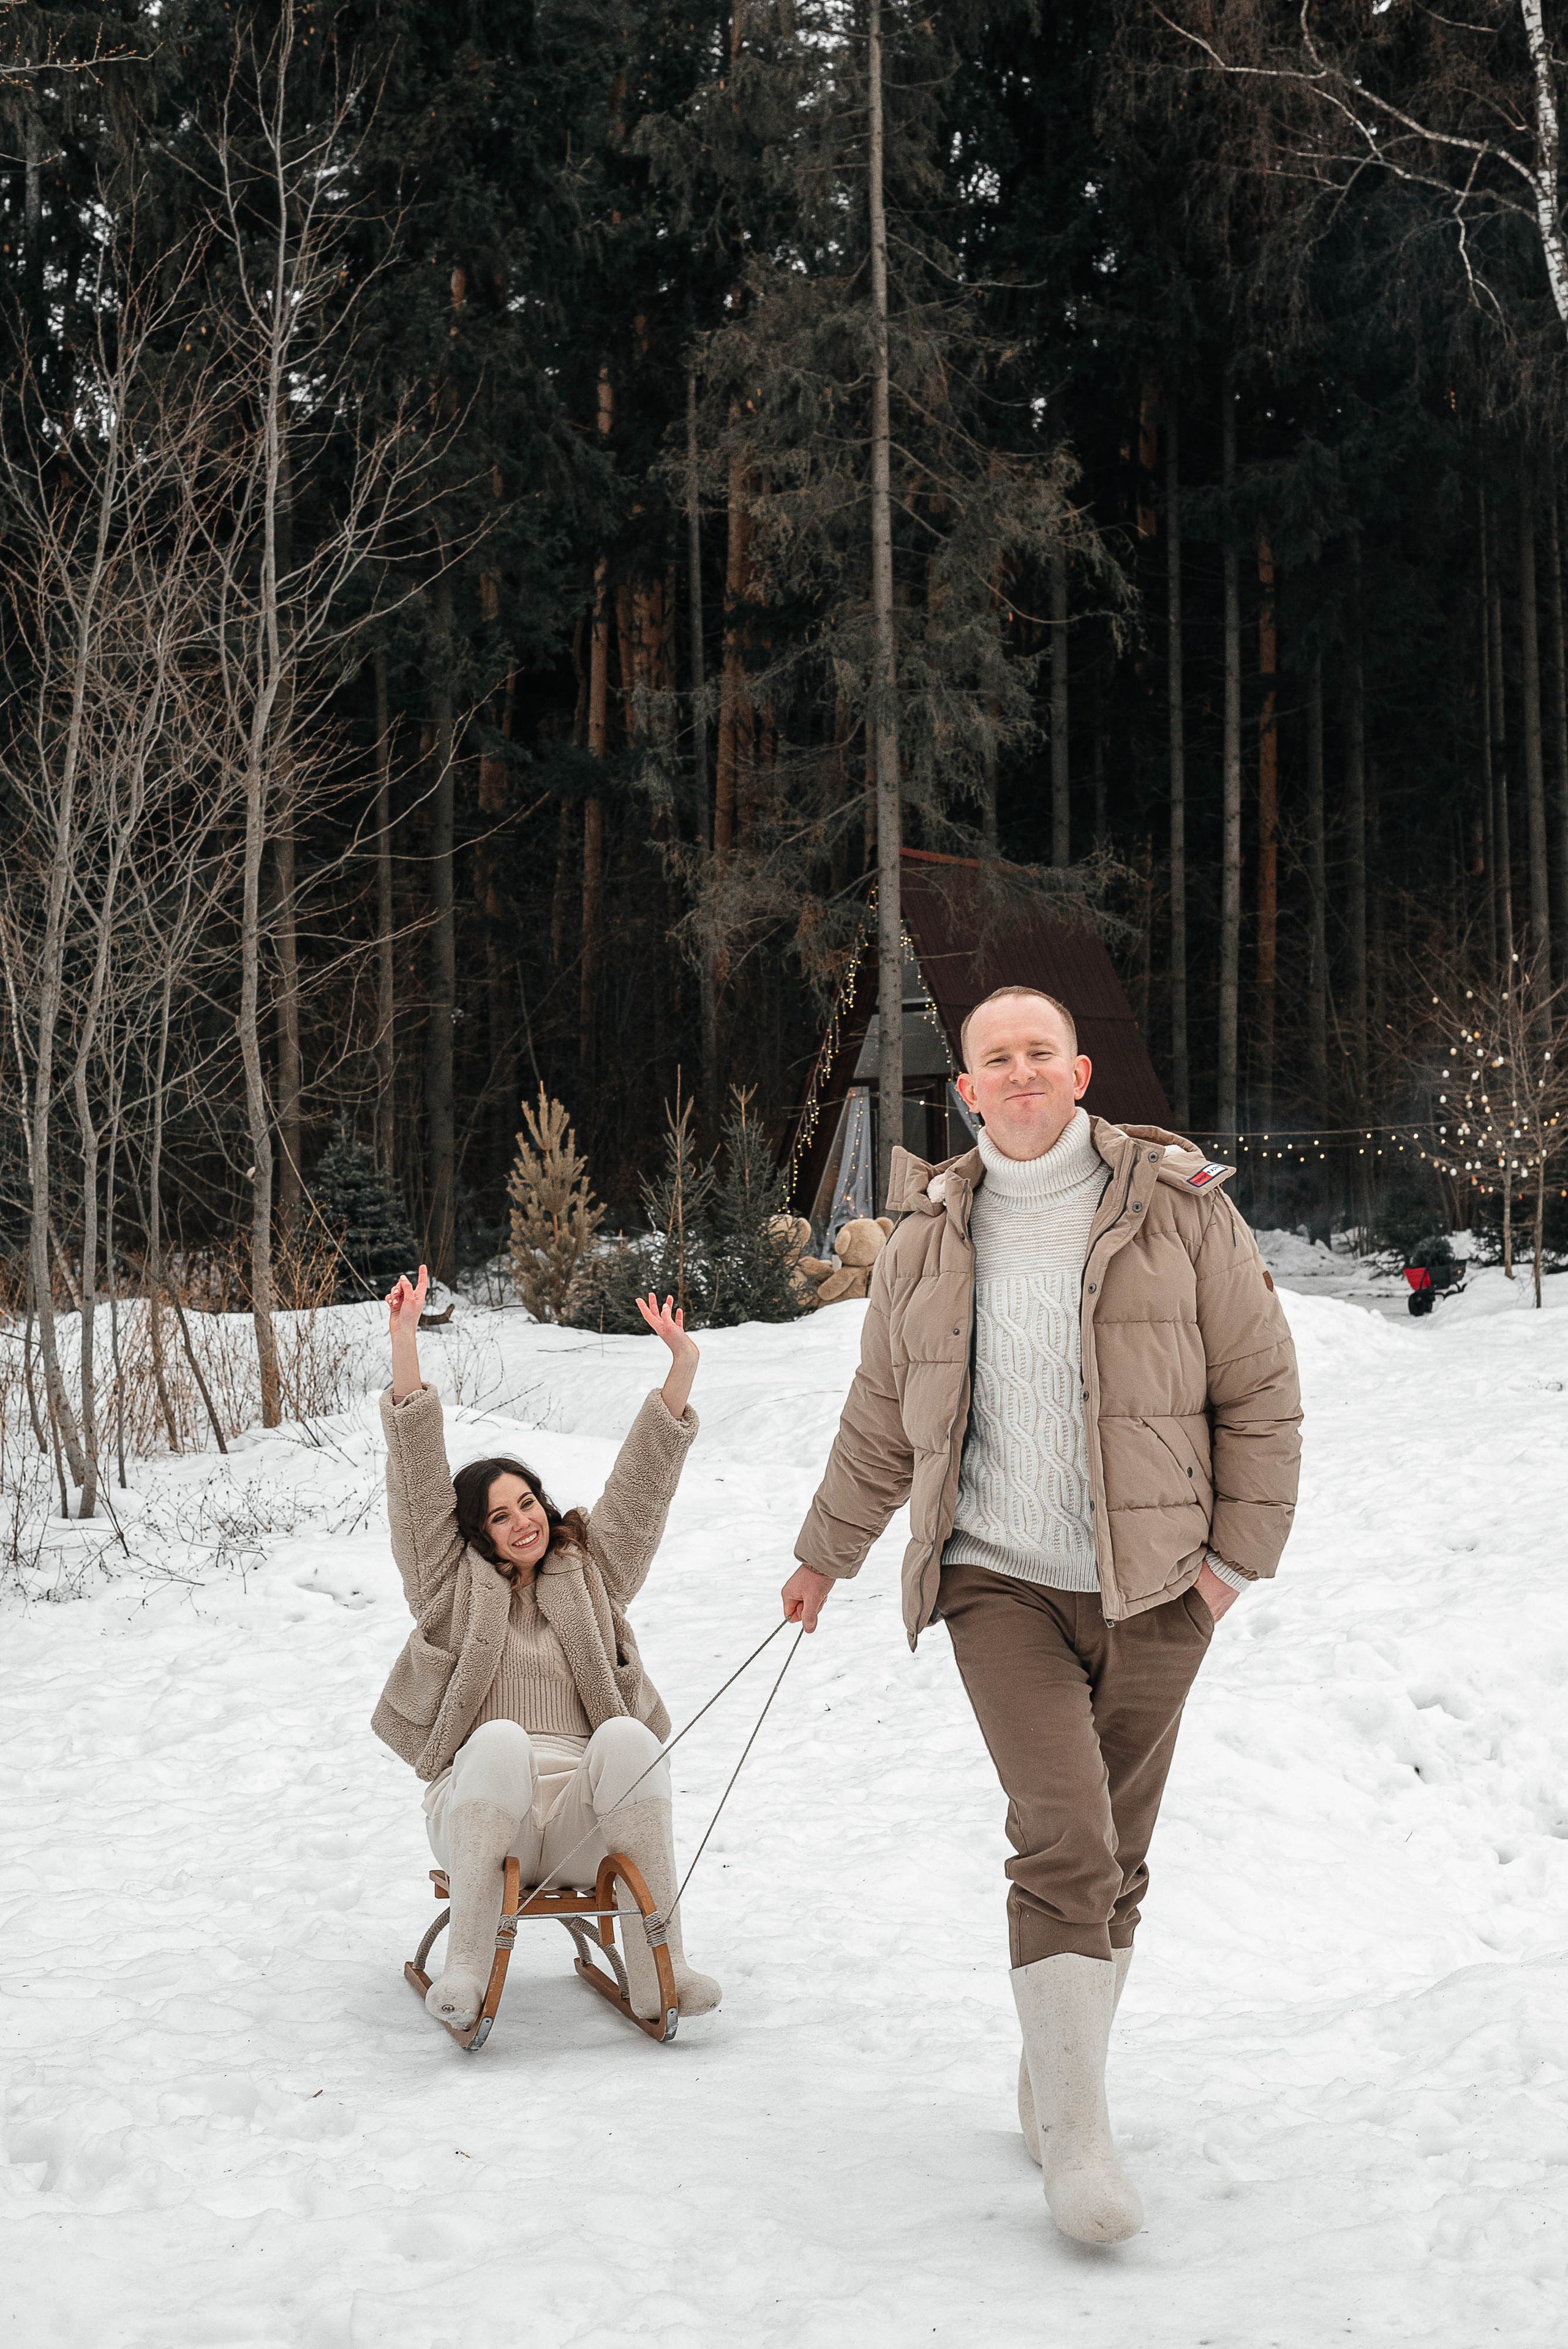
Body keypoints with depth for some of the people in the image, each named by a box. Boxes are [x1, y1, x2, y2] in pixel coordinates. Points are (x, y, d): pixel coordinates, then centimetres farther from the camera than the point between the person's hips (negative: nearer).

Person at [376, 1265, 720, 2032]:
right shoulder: (452, 1585, 17)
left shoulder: (590, 1573, 22)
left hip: (581, 1825, 2)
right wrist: (404, 1343, -3)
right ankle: (466, 1970, -37)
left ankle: (657, 1972, -33)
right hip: (477, 1809, -2)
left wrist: (683, 1367, 2)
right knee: (502, 1741, -35)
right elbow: (419, 1475, 7)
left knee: (626, 1736, -32)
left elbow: (641, 1481, 14)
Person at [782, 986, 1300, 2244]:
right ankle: (1076, 2135, -8)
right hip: (999, 1579, 0)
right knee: (1065, 1835, -16)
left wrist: (1238, 1552, -2)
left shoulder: (1179, 1210, -1)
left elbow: (1260, 1392, 3)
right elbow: (881, 1421, 17)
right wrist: (825, 1556, 24)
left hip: (1151, 1587, 0)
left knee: (1117, 1857, 8)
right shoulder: (932, 1238, 6)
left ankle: (1055, 2077, 28)